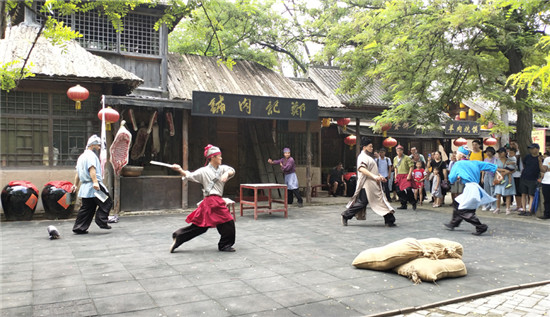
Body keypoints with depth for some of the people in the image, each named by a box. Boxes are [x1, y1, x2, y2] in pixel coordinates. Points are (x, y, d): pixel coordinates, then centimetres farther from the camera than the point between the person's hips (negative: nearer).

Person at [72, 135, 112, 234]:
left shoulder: (82, 156, 25)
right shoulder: (91, 155, -7)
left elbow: (78, 173, 30)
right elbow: (92, 169, -22)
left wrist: (76, 185, 35)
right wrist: (95, 182, -32)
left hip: (85, 187, 10)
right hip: (94, 187, -10)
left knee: (86, 208, 11)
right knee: (106, 203, -4)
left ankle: (79, 228, 9)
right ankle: (102, 221, -10)